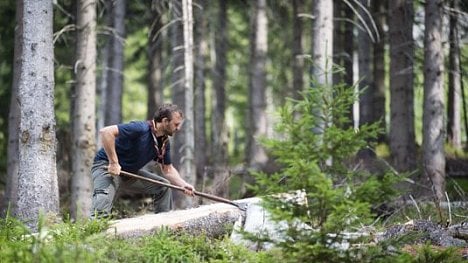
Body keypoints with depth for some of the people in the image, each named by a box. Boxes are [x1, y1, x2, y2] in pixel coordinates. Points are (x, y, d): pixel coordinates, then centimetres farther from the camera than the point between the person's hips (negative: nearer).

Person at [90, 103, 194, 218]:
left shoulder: (164, 143, 0)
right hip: (106, 167, -9)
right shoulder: (141, 129, -26)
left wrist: (184, 185, -5)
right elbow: (105, 132, -33)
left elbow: (168, 169, 13)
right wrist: (113, 163, -31)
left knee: (163, 187, 8)